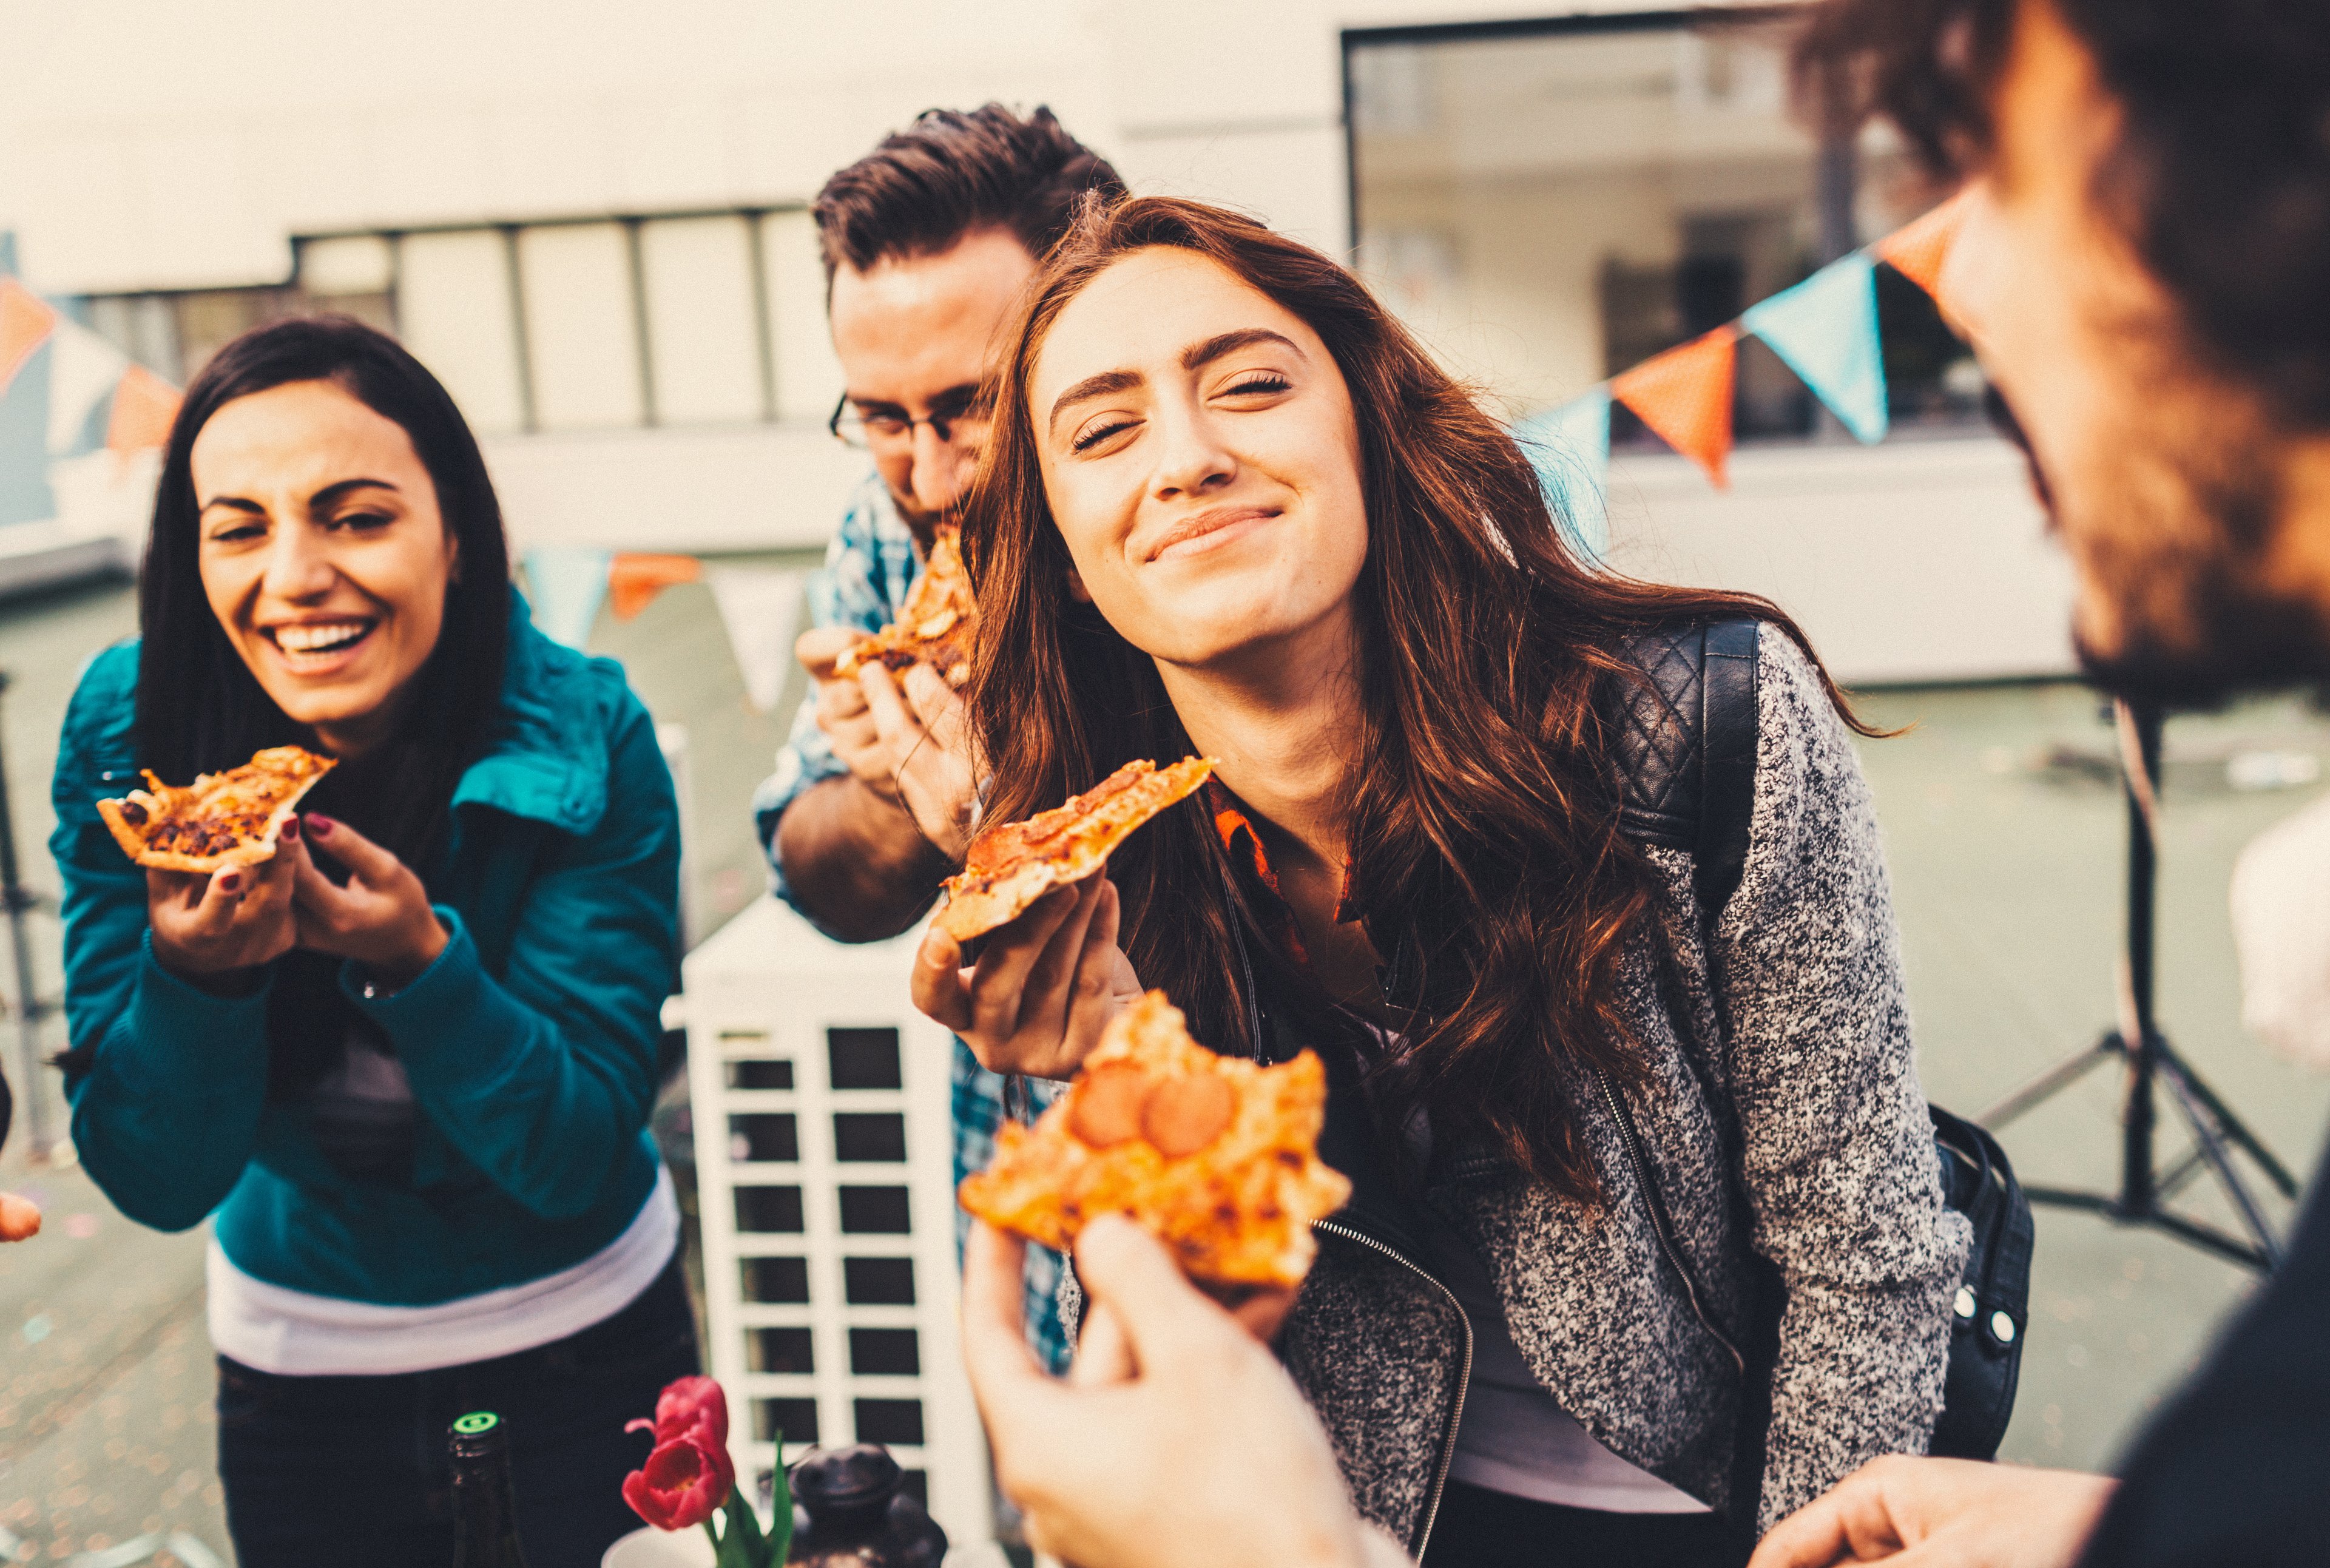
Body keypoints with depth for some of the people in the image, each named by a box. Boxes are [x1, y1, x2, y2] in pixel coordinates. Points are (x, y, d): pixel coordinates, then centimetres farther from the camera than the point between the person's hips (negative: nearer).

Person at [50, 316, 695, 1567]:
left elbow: (577, 1155, -20)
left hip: (584, 1351, -1)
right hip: (296, 1367, 2)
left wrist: (416, 959, -36)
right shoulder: (124, 738, -16)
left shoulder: (588, 738, -21)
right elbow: (152, 1181, -16)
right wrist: (192, 971, -35)